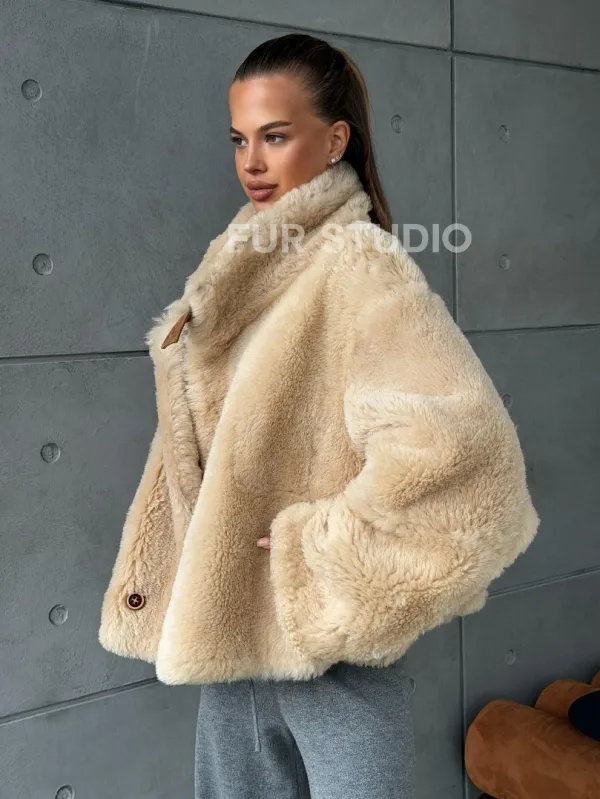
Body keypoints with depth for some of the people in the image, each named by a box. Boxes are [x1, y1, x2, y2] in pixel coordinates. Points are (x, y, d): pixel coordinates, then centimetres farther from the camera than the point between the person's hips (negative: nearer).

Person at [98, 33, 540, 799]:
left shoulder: (359, 263, -17)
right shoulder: (240, 268, 7)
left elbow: (457, 438, -31)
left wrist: (332, 550, -21)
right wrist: (151, 568, 9)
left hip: (329, 643, -7)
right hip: (227, 621, 7)